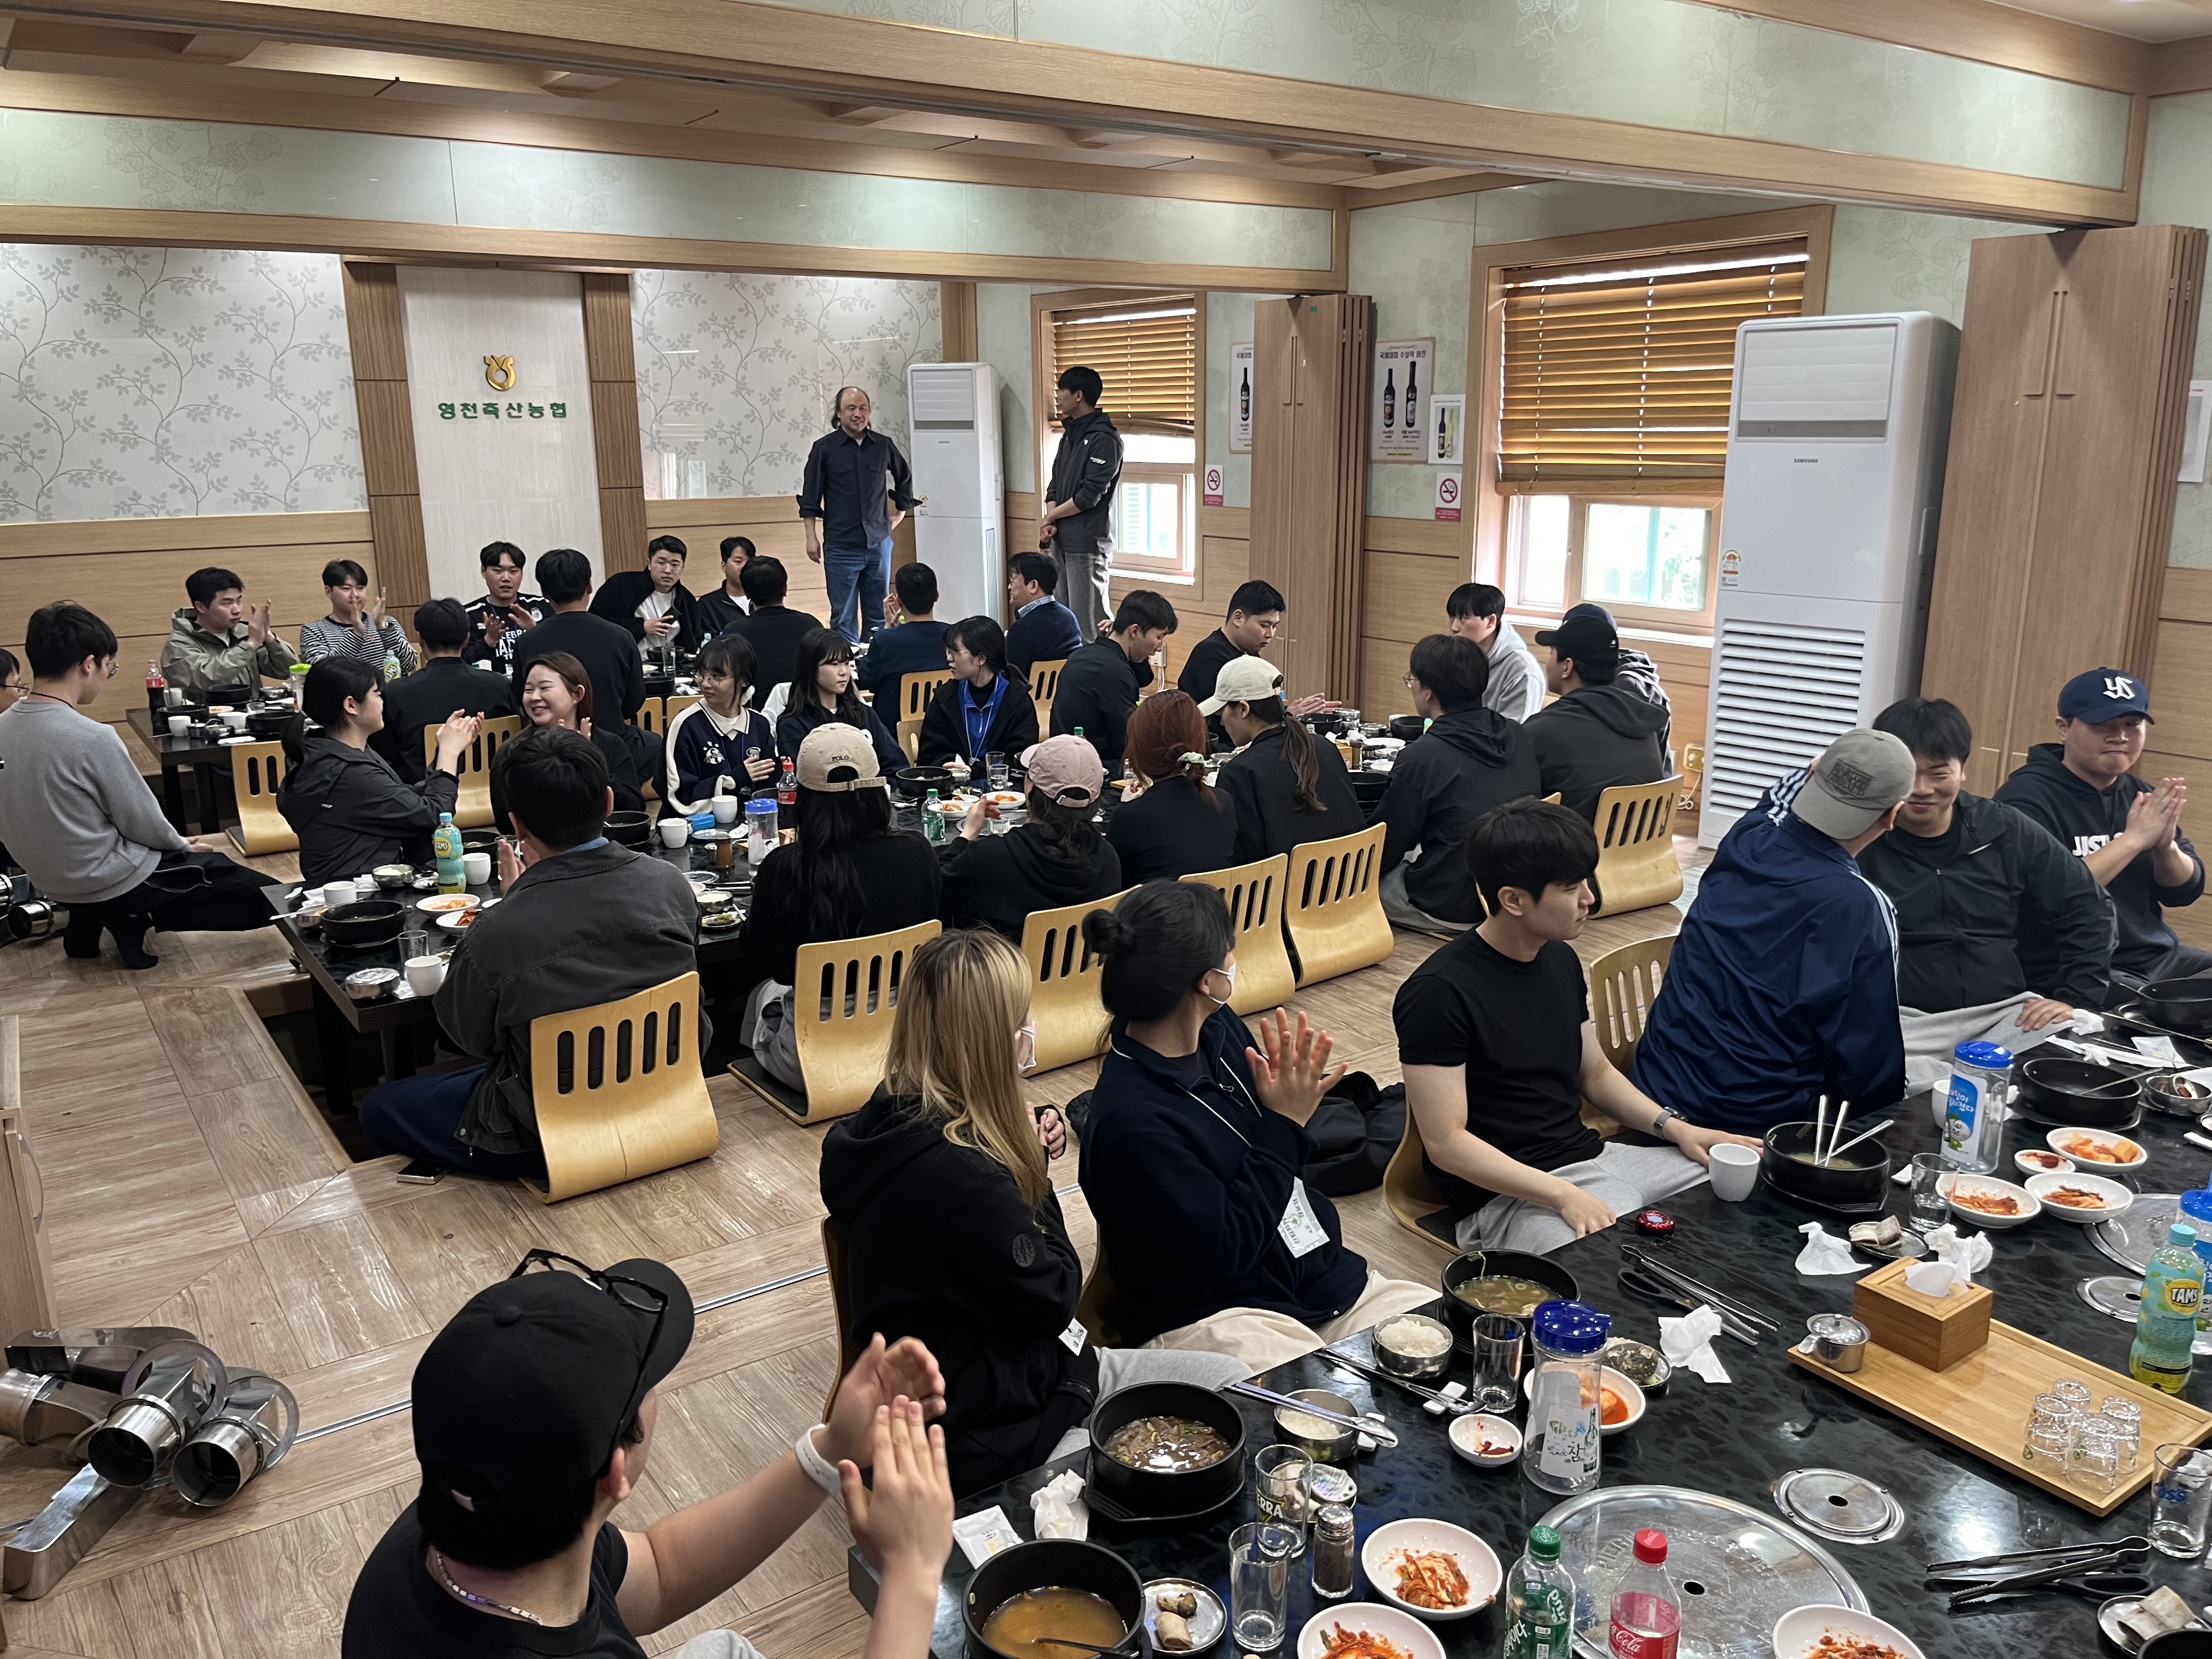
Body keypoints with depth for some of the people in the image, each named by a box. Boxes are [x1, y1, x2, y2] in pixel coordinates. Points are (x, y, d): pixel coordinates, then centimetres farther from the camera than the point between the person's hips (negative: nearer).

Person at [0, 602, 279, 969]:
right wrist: (184, 845, 5)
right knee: (269, 896, -4)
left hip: (50, 876, 8)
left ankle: (89, 923, 23)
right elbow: (143, 823, -15)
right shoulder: (91, 738, -24)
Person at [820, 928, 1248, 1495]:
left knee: (1231, 1378, 9)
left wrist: (1030, 1147, -4)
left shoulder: (903, 1117, -1)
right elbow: (1054, 1298, -19)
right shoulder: (955, 1174, -32)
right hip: (995, 1436, -10)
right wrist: (1031, 1168, -10)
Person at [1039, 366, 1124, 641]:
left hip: (1088, 543, -9)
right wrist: (1051, 524, -2)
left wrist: (1049, 518, -6)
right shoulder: (1069, 435, 15)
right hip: (1061, 541, 9)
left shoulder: (1104, 439, -12)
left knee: (1090, 621, -8)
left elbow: (1089, 496, -17)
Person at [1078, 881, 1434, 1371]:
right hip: (1211, 1316, -8)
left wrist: (1291, 1103, -10)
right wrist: (1284, 1123, -16)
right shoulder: (1129, 1120, -24)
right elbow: (1228, 1246, -19)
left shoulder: (1218, 1029, 1)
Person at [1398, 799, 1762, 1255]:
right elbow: (1446, 1144, -19)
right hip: (1507, 1193, -8)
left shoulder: (1560, 960, 7)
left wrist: (1673, 1126, 4)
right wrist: (1564, 1196, -26)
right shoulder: (1439, 993, -18)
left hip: (1594, 1157, 8)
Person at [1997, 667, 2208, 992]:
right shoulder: (2028, 795, -11)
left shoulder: (2142, 795, 10)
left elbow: (2184, 892, 9)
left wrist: (2165, 847, -12)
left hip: (2156, 957, 7)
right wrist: (2133, 839, -21)